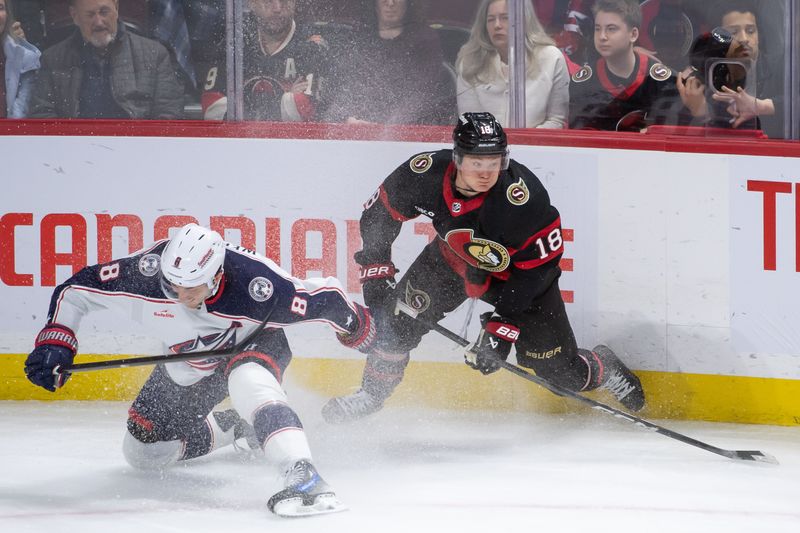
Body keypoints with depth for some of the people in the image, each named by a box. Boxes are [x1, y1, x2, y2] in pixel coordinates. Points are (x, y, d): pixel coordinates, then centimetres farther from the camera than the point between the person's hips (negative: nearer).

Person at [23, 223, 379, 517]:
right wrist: (55, 340, -25)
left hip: (256, 344, -5)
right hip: (189, 366, 5)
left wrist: (354, 327, -9)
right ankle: (234, 428, 32)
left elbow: (324, 299, -25)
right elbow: (77, 289, -19)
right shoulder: (146, 272, -33)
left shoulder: (256, 282, -39)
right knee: (143, 452, 9)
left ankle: (303, 477, -51)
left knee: (248, 381, -41)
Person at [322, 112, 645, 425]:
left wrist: (502, 325, -29)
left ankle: (602, 369, 31)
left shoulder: (524, 195, -39)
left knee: (560, 371, -3)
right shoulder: (426, 173, -29)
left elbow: (539, 266, -28)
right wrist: (376, 271, -10)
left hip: (515, 272, -3)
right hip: (452, 258, 3)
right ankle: (372, 393, 19)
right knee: (399, 315, -7)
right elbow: (380, 213, -9)